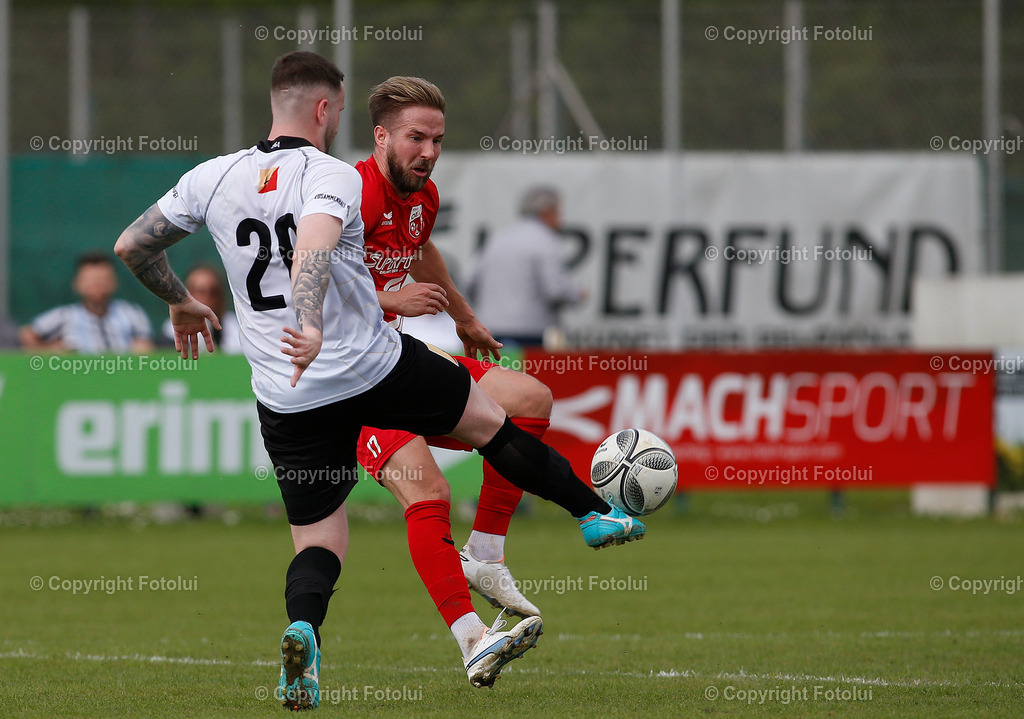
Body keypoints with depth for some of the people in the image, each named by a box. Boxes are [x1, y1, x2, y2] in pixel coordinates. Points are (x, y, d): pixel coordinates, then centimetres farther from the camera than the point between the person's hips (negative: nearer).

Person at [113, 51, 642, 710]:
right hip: (376, 368, -4)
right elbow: (313, 246, -33)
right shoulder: (332, 175, -12)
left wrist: (181, 302, 29)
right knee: (490, 419, 21)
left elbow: (131, 246, 11)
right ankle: (597, 513, 36)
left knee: (318, 542, 11)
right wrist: (311, 327, -49)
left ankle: (303, 629, -22)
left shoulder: (213, 178, 4)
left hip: (288, 402, 4)